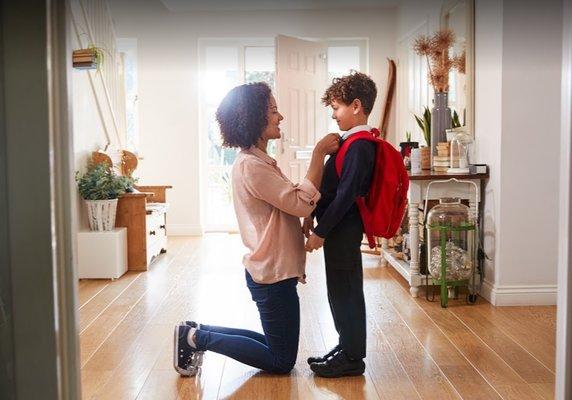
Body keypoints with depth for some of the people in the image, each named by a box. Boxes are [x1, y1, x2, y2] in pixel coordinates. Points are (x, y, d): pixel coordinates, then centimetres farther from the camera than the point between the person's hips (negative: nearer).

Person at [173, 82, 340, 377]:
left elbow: (290, 201, 11)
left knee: (276, 346, 21)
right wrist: (319, 153, -19)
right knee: (282, 362, 4)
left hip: (270, 271, 10)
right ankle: (198, 338, 5)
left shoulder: (255, 161, 12)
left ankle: (198, 333, 19)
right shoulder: (252, 166, -20)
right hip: (273, 275, -10)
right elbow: (302, 204, -23)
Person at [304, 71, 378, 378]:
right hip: (337, 227, 10)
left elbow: (345, 194, -22)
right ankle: (346, 347, 30)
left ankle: (352, 358, 13)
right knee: (340, 291, 17)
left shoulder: (360, 146, -18)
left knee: (345, 291, 0)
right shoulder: (352, 142, 12)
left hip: (344, 229, -10)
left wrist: (321, 231, -19)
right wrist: (313, 217, 16)